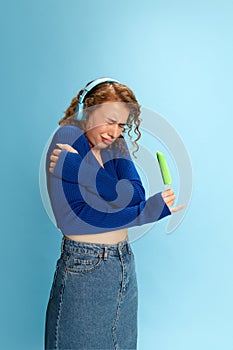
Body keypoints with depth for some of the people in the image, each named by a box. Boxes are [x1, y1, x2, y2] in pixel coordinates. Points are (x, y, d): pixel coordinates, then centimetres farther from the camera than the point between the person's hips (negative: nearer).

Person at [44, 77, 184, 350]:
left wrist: (81, 169, -21)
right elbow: (71, 219, -21)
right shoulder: (67, 139, -12)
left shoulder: (115, 145, 6)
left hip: (125, 264, 6)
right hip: (84, 268, -6)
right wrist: (146, 213, -17)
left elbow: (136, 194, -10)